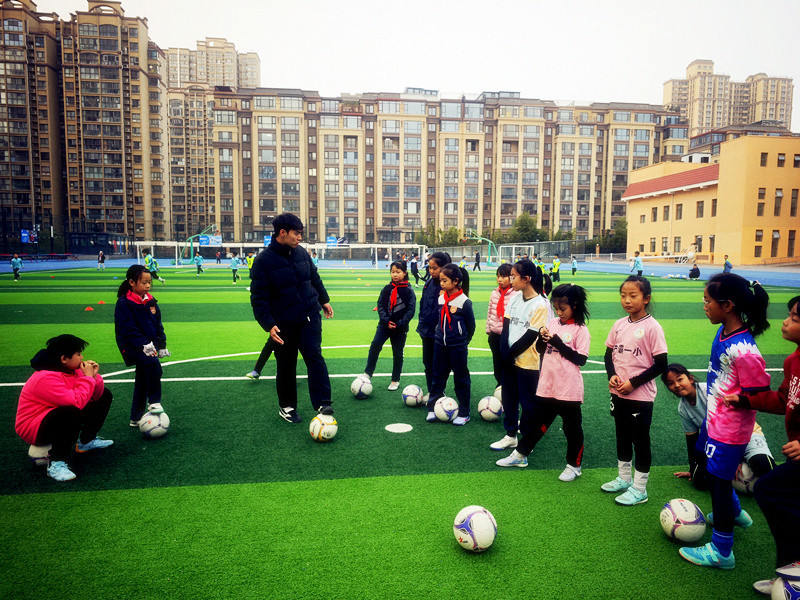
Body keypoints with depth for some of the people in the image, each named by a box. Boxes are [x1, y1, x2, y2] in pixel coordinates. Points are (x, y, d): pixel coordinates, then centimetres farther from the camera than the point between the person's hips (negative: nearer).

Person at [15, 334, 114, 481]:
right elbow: (77, 402, -37)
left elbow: (96, 395, 0)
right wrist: (88, 377, -25)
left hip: (64, 419, 10)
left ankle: (87, 441, 19)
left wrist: (94, 376, -17)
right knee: (72, 412, -42)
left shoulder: (71, 369, -2)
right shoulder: (46, 378, -29)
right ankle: (56, 463, -26)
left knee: (105, 395, 13)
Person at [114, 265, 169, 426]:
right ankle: (154, 401, -17)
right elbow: (128, 329, -18)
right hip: (132, 347, -7)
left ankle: (136, 418, 26)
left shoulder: (150, 302, 9)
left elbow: (158, 325, 16)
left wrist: (161, 345, 9)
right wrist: (143, 345, -25)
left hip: (149, 345, 7)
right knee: (153, 363, -32)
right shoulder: (124, 303, -12)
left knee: (142, 382, 13)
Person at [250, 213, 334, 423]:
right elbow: (259, 298, -13)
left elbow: (315, 278, 18)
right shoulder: (263, 261, -13)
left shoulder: (301, 252, 2)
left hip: (310, 316, 3)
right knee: (286, 366, 9)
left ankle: (322, 403, -6)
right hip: (284, 323, -3)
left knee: (314, 356, -8)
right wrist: (269, 324, -20)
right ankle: (286, 407, 27)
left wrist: (323, 300, 22)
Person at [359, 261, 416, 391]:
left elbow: (411, 310, -9)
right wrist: (387, 321, -13)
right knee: (375, 345, -15)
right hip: (385, 324, 2)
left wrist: (398, 324, -16)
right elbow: (380, 305, 0)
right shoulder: (387, 289, 3)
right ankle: (368, 374, -3)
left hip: (400, 328, -2)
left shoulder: (408, 291, -6)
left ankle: (395, 380, 22)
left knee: (397, 353, 8)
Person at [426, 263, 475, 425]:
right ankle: (433, 408, 23)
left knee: (461, 379, 6)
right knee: (437, 377, 11)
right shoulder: (440, 298, 3)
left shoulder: (464, 301, -13)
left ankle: (464, 413, 17)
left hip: (457, 347, -5)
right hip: (440, 345, 5)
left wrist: (463, 342, 4)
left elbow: (471, 326, -4)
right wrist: (440, 335, 12)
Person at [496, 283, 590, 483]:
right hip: (547, 386, 5)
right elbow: (540, 350, 14)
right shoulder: (552, 324, 6)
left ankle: (574, 465, 27)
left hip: (569, 390, -5)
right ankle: (520, 455, 30)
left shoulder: (580, 330, -10)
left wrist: (558, 344, -19)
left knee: (572, 428, 10)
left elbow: (581, 359, -15)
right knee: (536, 421, 17)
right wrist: (542, 338, -8)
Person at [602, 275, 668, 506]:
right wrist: (612, 375, -6)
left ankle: (639, 489, 21)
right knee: (622, 437, 20)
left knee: (641, 441, 7)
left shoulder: (652, 327, -14)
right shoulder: (619, 325, 2)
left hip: (641, 395, -6)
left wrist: (634, 383, -17)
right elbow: (609, 353, 12)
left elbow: (661, 364, -14)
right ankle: (624, 478, 38)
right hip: (618, 393, 6)